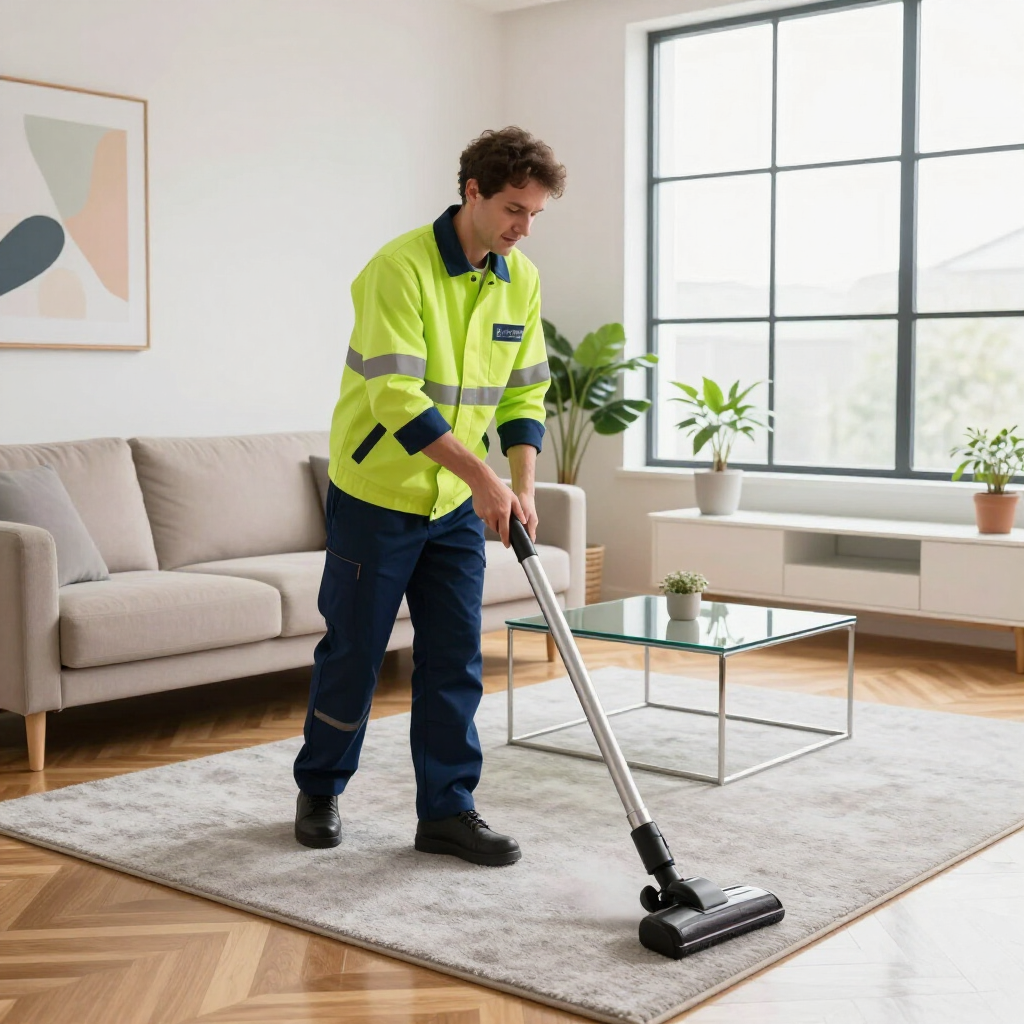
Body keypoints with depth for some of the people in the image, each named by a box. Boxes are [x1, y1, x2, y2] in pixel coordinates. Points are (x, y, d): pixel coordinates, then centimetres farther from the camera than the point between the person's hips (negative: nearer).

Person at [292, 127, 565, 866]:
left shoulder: (521, 280, 1)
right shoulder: (400, 268, -20)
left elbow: (524, 394, 6)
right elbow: (397, 399, -27)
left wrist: (522, 486, -9)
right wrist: (482, 475, -31)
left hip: (458, 504, 6)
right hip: (375, 494, -5)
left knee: (455, 659, 4)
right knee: (353, 651, 7)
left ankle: (447, 810, 14)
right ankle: (320, 788, 28)